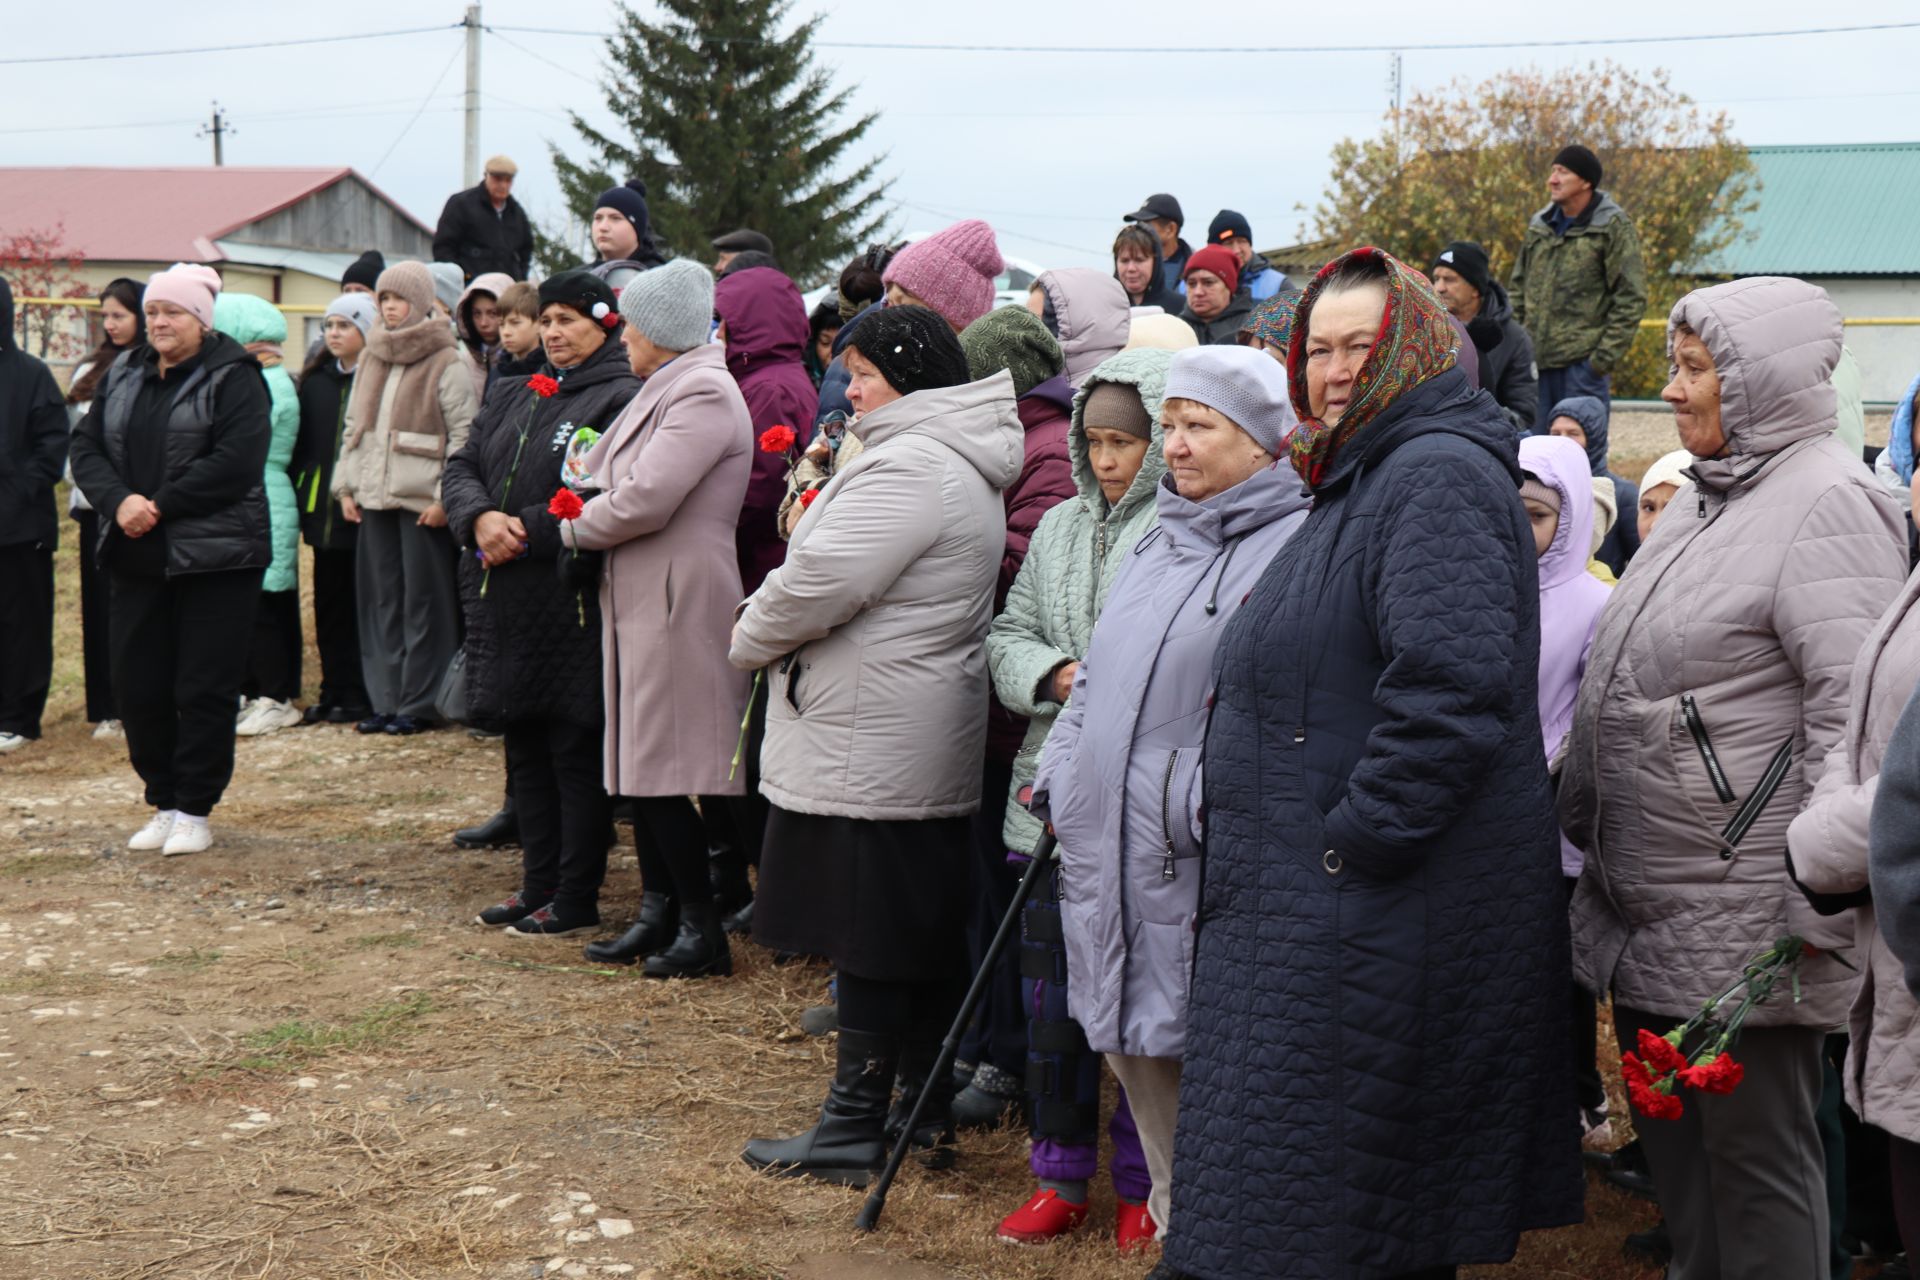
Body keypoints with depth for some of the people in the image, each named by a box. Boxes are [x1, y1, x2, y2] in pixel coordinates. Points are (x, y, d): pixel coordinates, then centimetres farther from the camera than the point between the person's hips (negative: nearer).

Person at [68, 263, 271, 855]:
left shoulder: (234, 378, -7)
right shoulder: (123, 376, 13)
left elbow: (235, 462, -18)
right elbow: (87, 447, 7)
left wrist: (160, 506, -17)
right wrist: (120, 500, -12)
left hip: (213, 557, -6)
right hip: (138, 557, 6)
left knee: (204, 688, -2)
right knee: (138, 685, 7)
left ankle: (194, 811, 8)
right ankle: (162, 804, 20)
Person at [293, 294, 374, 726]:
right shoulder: (315, 380, 14)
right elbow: (301, 443, 17)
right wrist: (298, 494, 10)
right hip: (323, 508, 6)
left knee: (362, 604, -1)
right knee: (329, 601, 10)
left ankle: (361, 695, 5)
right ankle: (334, 691, 17)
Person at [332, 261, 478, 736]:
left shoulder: (446, 364, -5)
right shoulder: (369, 361, 16)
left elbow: (464, 437, -8)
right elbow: (353, 427, 20)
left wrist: (445, 498, -13)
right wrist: (345, 486, 11)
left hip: (423, 501, -6)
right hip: (374, 500, 6)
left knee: (423, 604, -2)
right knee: (381, 603, 8)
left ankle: (419, 704, 3)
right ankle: (385, 701, 14)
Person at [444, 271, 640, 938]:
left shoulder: (623, 399, -9)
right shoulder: (514, 397, 17)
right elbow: (461, 467, 11)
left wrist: (525, 532, -16)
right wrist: (481, 519, -9)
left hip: (571, 606, -8)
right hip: (505, 602, 8)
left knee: (576, 753, -1)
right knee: (525, 746, 14)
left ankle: (576, 900, 6)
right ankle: (538, 885, 24)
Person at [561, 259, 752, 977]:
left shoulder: (703, 394, -14)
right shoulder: (664, 391, 17)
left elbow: (644, 500, -21)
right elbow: (611, 480, 18)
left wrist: (574, 526, -6)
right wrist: (584, 499, -2)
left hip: (679, 601, -10)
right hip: (638, 600, 10)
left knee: (661, 770, -6)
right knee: (637, 764, 12)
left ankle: (701, 931, 2)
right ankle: (658, 915, 19)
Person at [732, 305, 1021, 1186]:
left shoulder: (907, 469, -19)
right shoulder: (964, 468, 16)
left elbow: (819, 584, -24)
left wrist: (751, 638, -6)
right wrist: (770, 628, 11)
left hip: (870, 749, -10)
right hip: (930, 746, 10)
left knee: (869, 941, -3)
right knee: (926, 934, 15)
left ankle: (853, 1130, 3)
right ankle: (926, 1107, 23)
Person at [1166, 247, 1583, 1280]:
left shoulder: (1439, 477, -15)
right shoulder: (1360, 481, 19)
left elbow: (1451, 690, -28)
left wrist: (1351, 839, -23)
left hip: (1375, 915, -11)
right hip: (1319, 909, 11)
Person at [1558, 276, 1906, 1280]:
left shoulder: (1826, 502, -13)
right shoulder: (1709, 501, 16)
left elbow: (1856, 712, -20)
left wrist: (1818, 904, -23)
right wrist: (1584, 825, 21)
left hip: (1739, 919, -9)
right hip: (1646, 912, 9)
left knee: (1754, 1157, 1)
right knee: (1674, 1146, 17)